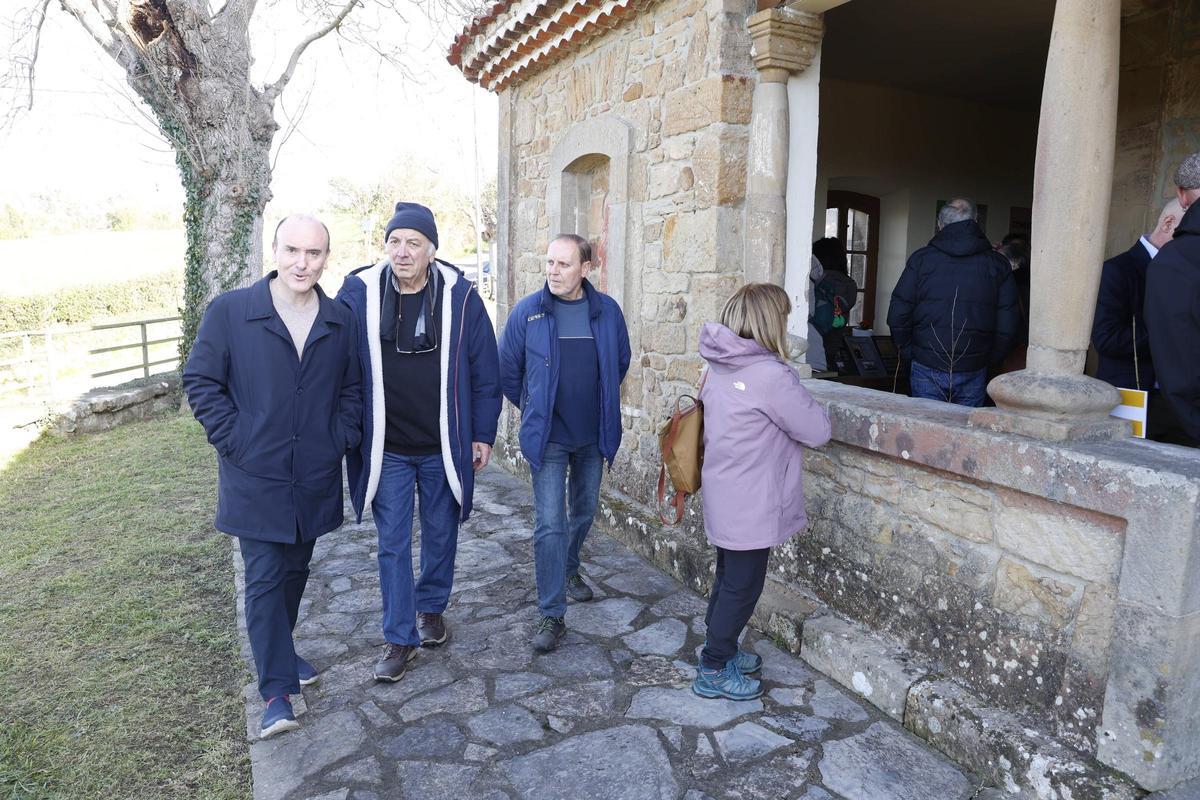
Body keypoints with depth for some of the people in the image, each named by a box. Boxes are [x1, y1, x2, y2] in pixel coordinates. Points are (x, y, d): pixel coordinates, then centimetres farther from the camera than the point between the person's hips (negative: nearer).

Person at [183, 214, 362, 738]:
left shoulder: (341, 321, 2)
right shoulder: (229, 312, -8)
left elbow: (351, 389, 12)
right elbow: (200, 381, -4)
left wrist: (342, 438, 0)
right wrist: (235, 441, -10)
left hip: (316, 479, 4)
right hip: (255, 479, -3)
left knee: (295, 570, 18)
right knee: (264, 579, 0)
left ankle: (279, 649, 42)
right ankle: (276, 690, 10)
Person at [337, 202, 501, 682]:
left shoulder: (459, 295, -7)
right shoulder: (358, 293, -7)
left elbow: (484, 371, -1)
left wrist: (483, 434, 0)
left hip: (444, 445, 0)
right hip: (385, 449, 0)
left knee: (441, 535, 16)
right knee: (393, 543, 6)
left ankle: (431, 610, 39)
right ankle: (400, 638, 19)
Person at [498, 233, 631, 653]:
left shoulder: (607, 311, -3)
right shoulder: (527, 312, -9)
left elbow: (621, 363, 13)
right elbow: (507, 370, 2)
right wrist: (533, 410, 9)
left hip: (593, 436, 3)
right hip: (547, 437, -3)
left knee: (584, 512, 19)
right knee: (549, 525, -5)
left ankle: (569, 569, 45)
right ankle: (551, 614, 6)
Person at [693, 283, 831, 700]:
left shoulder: (720, 367, 3)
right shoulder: (770, 375, -23)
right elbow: (817, 430, -16)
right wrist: (803, 400, 3)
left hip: (723, 498, 9)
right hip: (750, 506, -9)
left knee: (728, 576, 23)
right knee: (742, 586, 7)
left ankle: (720, 648, 40)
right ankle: (713, 670, 21)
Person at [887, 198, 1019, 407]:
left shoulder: (921, 259, -2)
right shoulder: (997, 264, 2)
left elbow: (897, 316, -5)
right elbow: (1007, 325, 0)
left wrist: (909, 352, 8)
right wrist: (991, 360, 12)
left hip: (927, 368, -1)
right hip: (973, 372, 1)